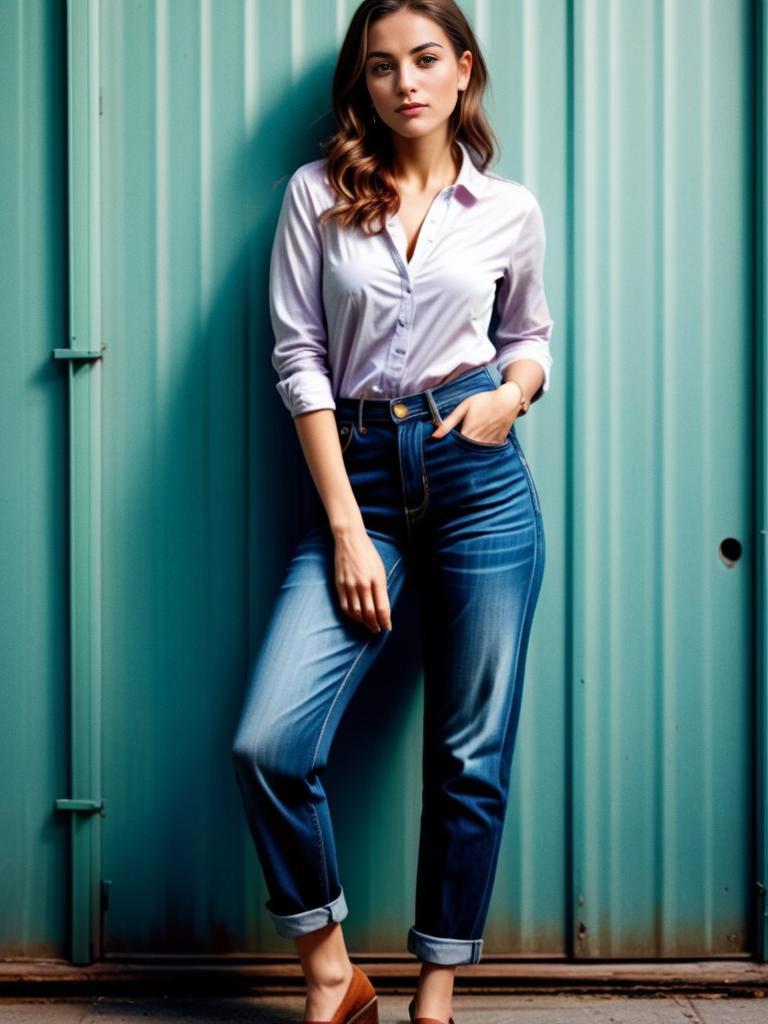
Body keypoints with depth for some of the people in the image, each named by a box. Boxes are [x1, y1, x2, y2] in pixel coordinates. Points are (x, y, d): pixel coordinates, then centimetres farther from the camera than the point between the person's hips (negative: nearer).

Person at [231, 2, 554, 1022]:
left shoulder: (510, 209, 8)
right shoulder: (317, 195, 4)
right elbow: (299, 356, -1)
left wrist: (512, 393, -2)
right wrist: (347, 527, -8)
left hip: (479, 476, 1)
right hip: (356, 475, 0)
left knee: (470, 756, 3)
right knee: (268, 744, -12)